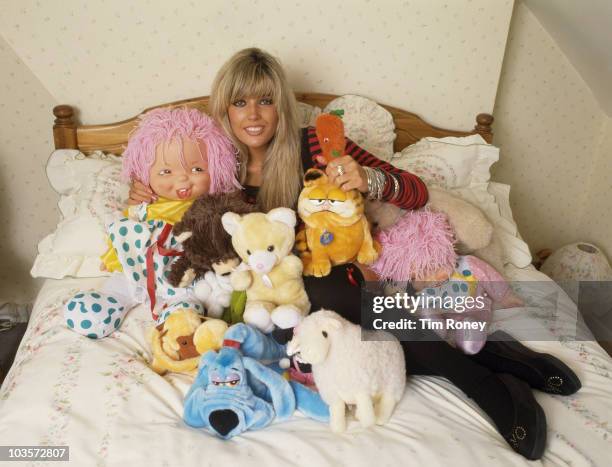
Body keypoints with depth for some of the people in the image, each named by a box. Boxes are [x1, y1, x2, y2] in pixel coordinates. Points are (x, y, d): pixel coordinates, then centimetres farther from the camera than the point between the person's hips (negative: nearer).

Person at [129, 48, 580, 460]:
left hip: (333, 280, -3)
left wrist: (369, 179, -34)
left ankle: (490, 385, -23)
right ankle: (488, 357, -14)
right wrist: (147, 200, -4)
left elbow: (418, 192, -13)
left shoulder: (314, 145, -10)